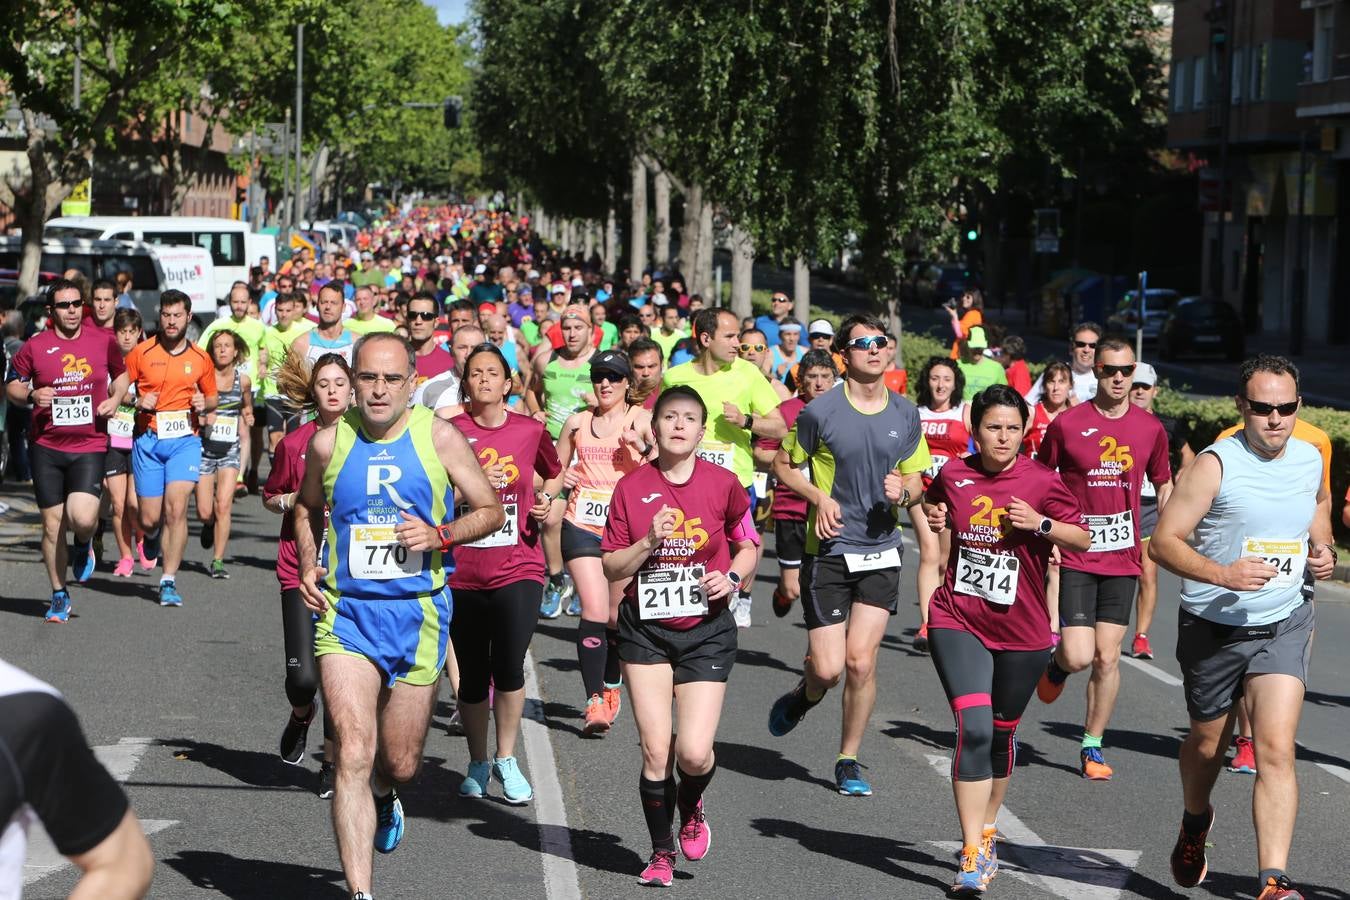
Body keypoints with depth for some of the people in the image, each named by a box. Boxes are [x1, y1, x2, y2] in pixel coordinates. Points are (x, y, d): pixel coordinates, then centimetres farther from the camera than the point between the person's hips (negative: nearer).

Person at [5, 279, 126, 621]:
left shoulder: (104, 341, 3)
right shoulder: (35, 346, -1)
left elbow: (121, 374, 20)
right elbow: (11, 385, 9)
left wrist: (115, 398, 0)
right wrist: (32, 394, -12)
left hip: (90, 446, 0)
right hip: (45, 447, 1)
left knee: (83, 518, -19)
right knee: (52, 524, 4)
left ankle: (83, 543, 19)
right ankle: (59, 595, 22)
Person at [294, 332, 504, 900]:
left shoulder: (439, 437, -4)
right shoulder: (329, 442, 1)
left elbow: (491, 511, 3)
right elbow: (307, 508, 20)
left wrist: (439, 535, -14)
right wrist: (307, 566, 3)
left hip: (418, 613, 0)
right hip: (346, 612, 0)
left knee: (400, 763, 11)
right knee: (354, 753, -16)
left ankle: (384, 796, 50)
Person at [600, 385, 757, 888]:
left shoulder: (723, 484, -3)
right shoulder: (632, 487, -1)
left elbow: (747, 546, 11)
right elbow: (611, 568, 1)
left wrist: (732, 577, -8)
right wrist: (649, 542, -16)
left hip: (706, 631, -1)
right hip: (645, 630, 1)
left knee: (694, 752, -12)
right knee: (655, 749, -2)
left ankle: (691, 808, 25)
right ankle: (661, 852, 19)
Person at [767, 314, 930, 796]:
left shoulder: (906, 415, 4)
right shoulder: (820, 411, -7)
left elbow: (916, 482, 13)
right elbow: (783, 464, 5)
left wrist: (904, 493, -11)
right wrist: (819, 497, -12)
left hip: (882, 550, 2)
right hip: (828, 551, -2)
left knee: (861, 662, -6)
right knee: (828, 667, -6)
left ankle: (848, 760, 12)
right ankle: (803, 697, 32)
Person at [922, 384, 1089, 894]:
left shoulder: (1042, 483, -8)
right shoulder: (953, 475, -1)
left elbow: (1083, 540, -4)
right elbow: (934, 506, 22)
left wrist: (1041, 523, -20)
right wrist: (932, 519, 0)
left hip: (1022, 630, 0)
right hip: (958, 620, 0)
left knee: (1002, 732, 15)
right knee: (974, 727, -17)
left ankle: (986, 829, 40)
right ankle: (972, 855, -16)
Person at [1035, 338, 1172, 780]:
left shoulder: (1151, 428, 4)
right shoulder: (1067, 423, -5)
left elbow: (1163, 485, 18)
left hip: (1122, 558, 3)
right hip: (1075, 558, -3)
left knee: (1107, 658, 2)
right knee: (1079, 655, -12)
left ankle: (1092, 748, 16)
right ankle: (1056, 665, 26)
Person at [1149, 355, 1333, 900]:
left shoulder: (1310, 459, 1)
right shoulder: (1216, 464, -15)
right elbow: (1163, 542, -16)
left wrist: (1321, 547, 6)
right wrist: (1222, 574, -30)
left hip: (1283, 625, 2)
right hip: (1213, 627, -2)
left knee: (1276, 749, -15)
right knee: (1208, 742, 18)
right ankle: (1195, 824, 51)